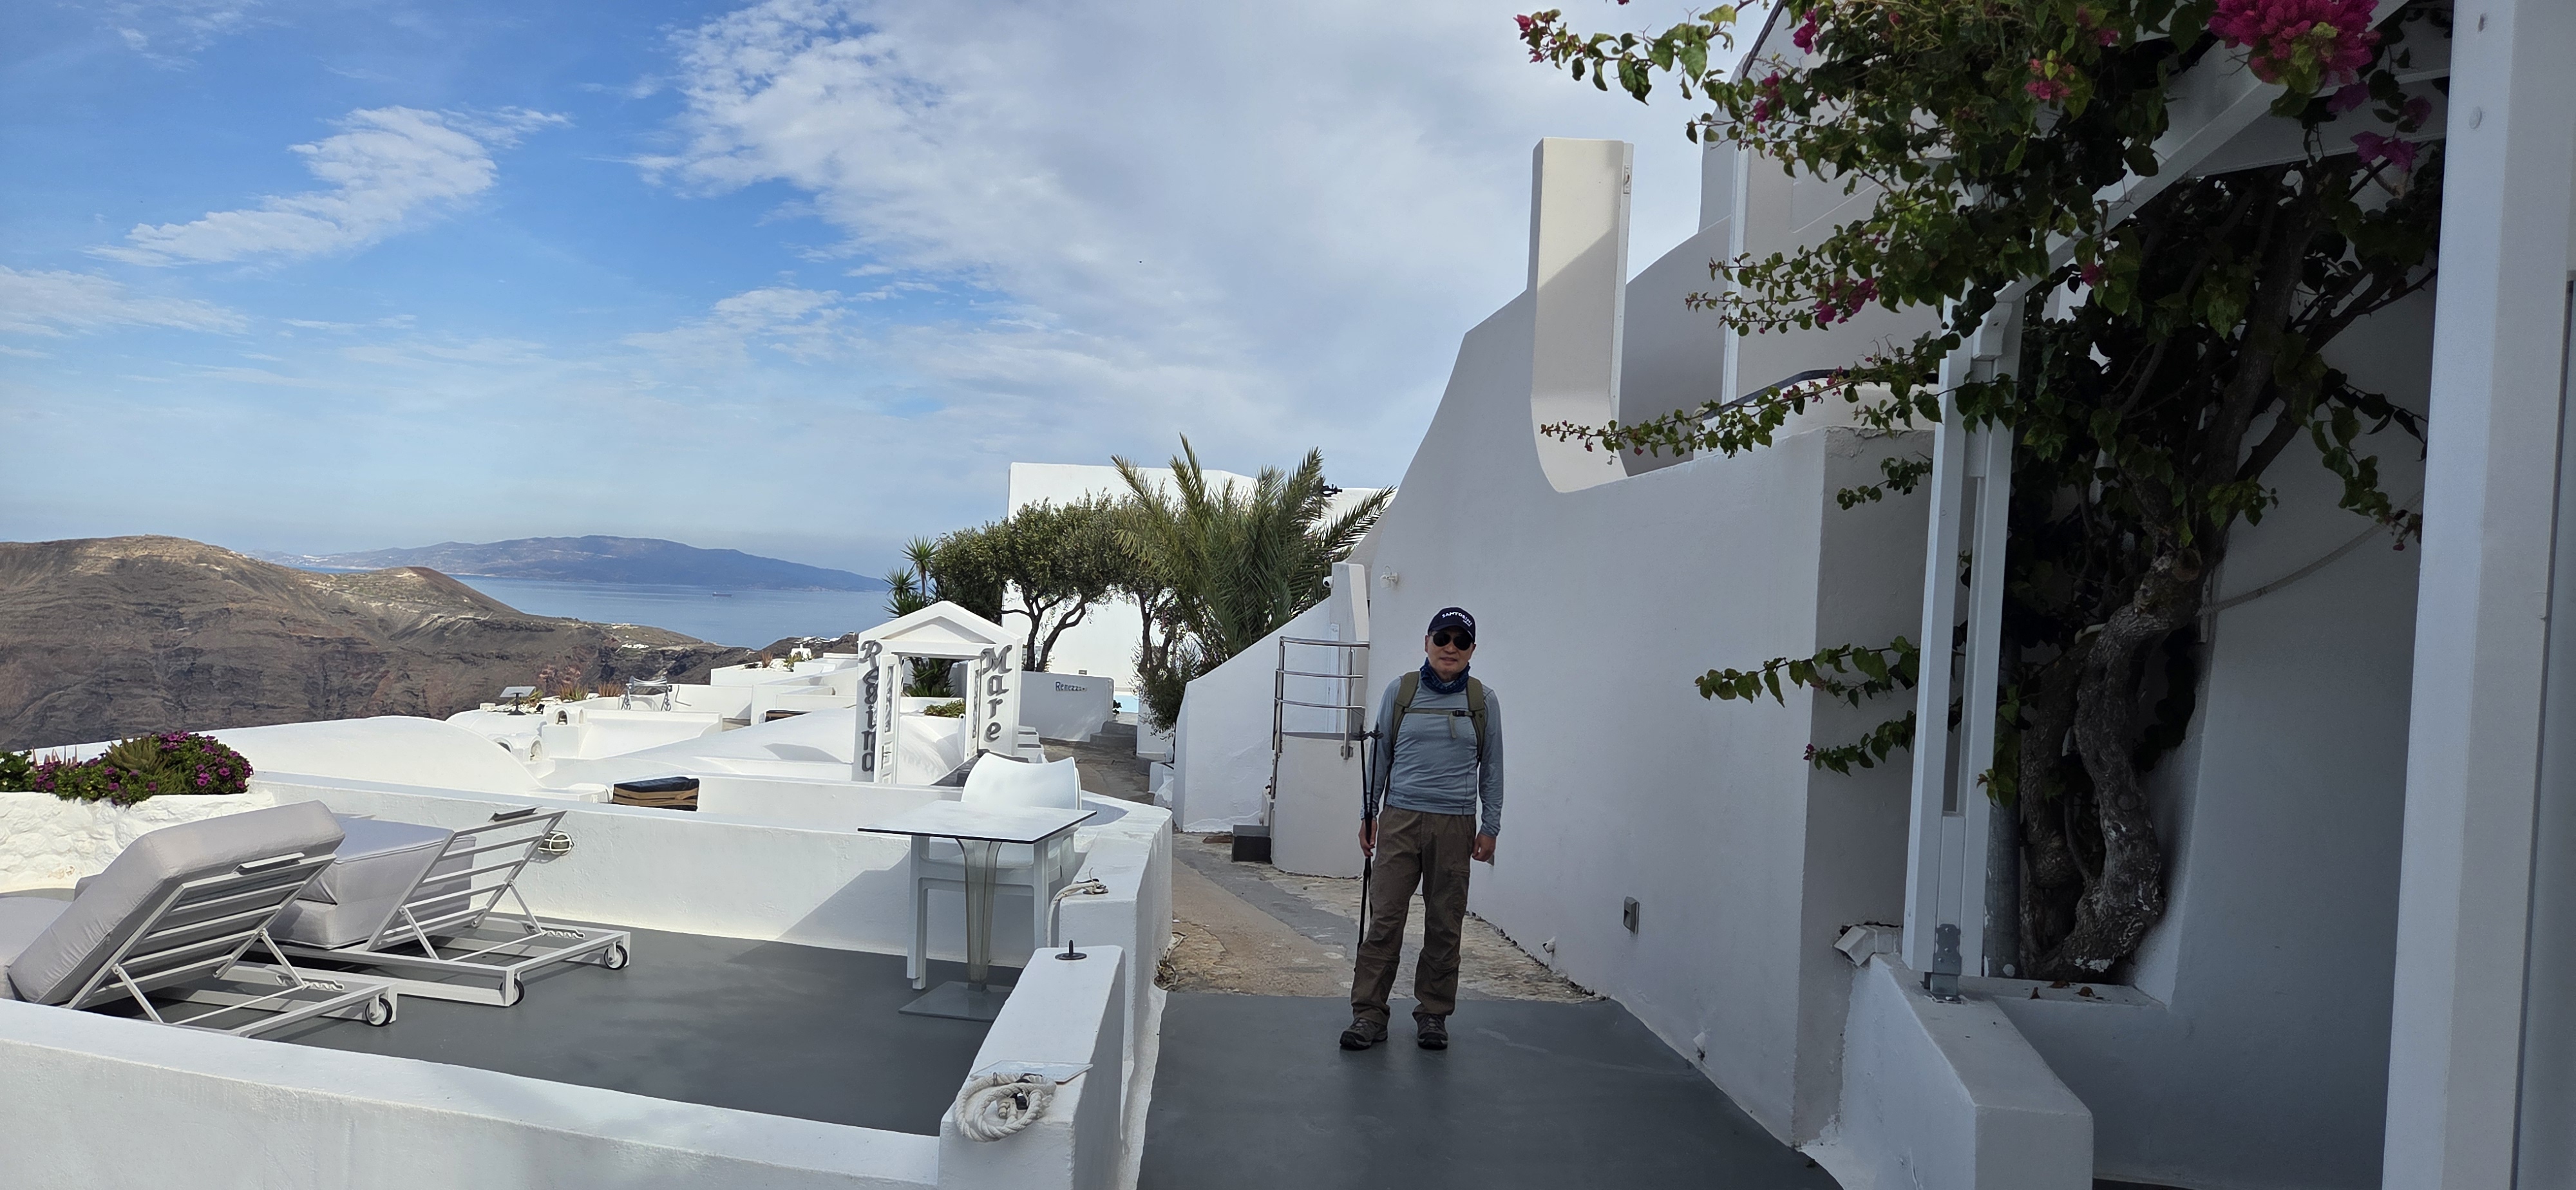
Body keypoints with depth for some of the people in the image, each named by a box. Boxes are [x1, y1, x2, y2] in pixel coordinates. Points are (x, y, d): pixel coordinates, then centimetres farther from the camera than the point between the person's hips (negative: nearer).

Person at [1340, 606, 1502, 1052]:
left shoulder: (1483, 701, 5)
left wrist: (1490, 827, 5)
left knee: (1445, 924, 8)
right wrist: (1368, 815, 8)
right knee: (1384, 919, -3)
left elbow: (1492, 768, 9)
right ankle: (1368, 1015, 6)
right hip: (1401, 819, 0)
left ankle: (1433, 1015, 21)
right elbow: (1379, 756, 10)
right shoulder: (1400, 692, 4)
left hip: (1456, 826, 1)